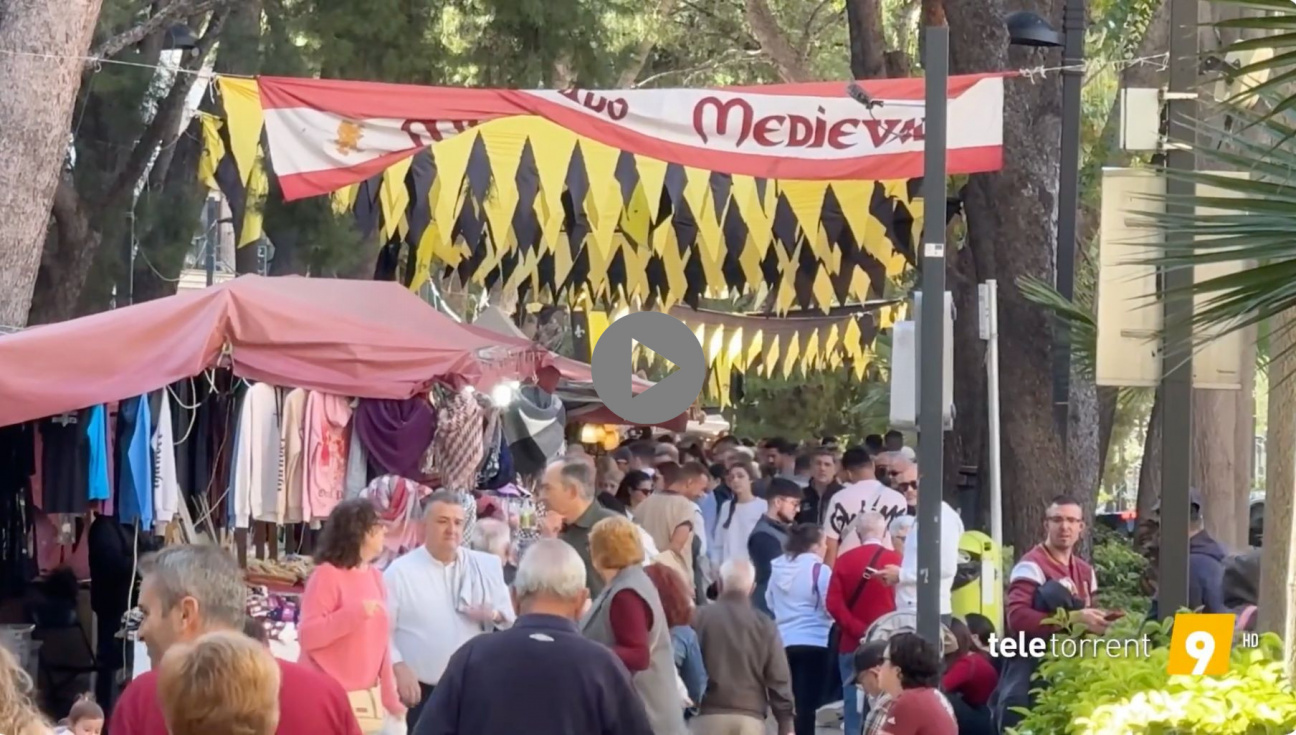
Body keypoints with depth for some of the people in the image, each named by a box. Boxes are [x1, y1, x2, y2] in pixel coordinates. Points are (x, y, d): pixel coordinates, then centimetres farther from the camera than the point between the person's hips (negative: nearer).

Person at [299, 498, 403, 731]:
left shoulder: (375, 576, 12)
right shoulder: (327, 575, -10)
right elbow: (307, 635, -15)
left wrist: (389, 694, 15)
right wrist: (354, 614, -23)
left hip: (367, 698, 7)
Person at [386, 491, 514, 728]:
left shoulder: (486, 567, 9)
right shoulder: (400, 572, -2)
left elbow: (511, 619, 13)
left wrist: (495, 616, -9)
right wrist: (399, 668, -19)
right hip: (421, 693, -3)